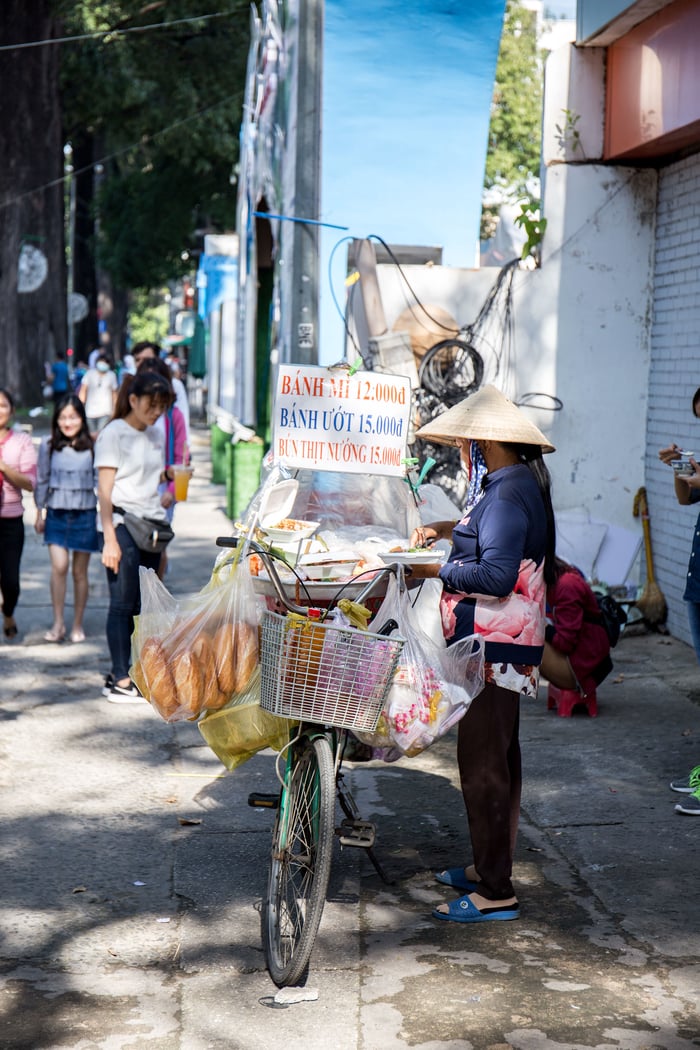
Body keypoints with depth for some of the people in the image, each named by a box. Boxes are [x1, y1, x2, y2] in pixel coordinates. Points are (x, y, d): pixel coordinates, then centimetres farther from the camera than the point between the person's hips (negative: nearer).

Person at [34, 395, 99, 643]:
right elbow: (42, 480, 8)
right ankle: (58, 623, 0)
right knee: (59, 567, -11)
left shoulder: (92, 446, -3)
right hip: (56, 513, 0)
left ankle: (77, 625, 18)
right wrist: (39, 513, 10)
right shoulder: (48, 445, 0)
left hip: (85, 514, 0)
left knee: (79, 572, 7)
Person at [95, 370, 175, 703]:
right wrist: (110, 539, -17)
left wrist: (169, 475, 2)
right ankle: (120, 681, -1)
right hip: (122, 525, -7)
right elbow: (105, 489, -10)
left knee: (142, 604, 6)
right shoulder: (114, 434, -6)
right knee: (123, 603, -5)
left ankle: (121, 674, 14)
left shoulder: (155, 435, 14)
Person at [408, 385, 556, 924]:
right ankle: (490, 865, 32)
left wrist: (433, 570, -19)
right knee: (499, 758, 19)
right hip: (502, 645, 11)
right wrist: (445, 529, 17)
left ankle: (495, 893, -2)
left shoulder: (507, 495, -20)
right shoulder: (521, 482, 13)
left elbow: (496, 575, -29)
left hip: (494, 650, -11)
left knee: (483, 766, -7)